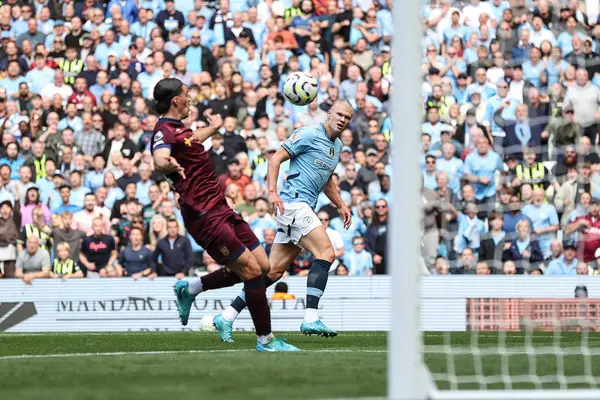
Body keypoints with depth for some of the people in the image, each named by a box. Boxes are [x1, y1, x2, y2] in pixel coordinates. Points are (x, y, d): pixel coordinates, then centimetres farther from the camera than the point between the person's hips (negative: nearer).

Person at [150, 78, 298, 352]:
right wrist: (168, 164, -60)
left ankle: (189, 289, 19)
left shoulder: (177, 129, 15)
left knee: (262, 265, 8)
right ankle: (265, 340, -3)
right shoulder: (164, 132, -15)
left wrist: (213, 128, 57)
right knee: (252, 270, -12)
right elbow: (159, 159, -38)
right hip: (205, 215, -10)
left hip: (220, 209, 10)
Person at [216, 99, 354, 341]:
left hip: (304, 208, 9)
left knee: (274, 271, 5)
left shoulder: (337, 146, 20)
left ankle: (227, 317, 8)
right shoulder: (309, 135, -7)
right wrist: (272, 191, -20)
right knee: (326, 253, -20)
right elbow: (276, 158, -9)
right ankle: (311, 318, -24)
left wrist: (340, 206, 26)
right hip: (294, 202, -9)